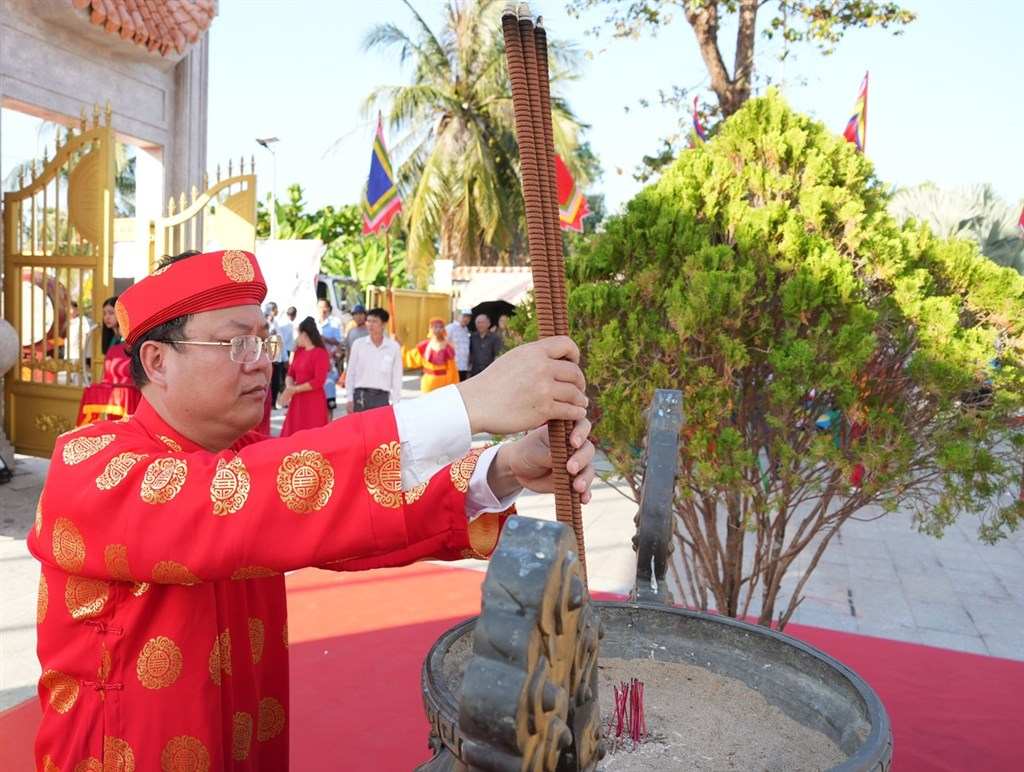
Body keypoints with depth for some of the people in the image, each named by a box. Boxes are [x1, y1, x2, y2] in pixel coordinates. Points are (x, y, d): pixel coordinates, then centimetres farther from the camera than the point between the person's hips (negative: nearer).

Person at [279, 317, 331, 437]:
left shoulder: (320, 353, -12)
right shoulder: (299, 351, 11)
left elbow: (318, 382, -17)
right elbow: (291, 373, 12)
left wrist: (295, 389, -13)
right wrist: (289, 388, -9)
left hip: (314, 401, -8)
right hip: (298, 401, 8)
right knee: (292, 435, 11)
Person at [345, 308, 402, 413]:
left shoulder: (394, 347, 1)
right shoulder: (358, 344, 3)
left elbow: (397, 378, 5)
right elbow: (351, 373, 8)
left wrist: (394, 403, 2)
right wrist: (350, 399, 5)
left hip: (382, 397, -1)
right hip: (361, 396, 1)